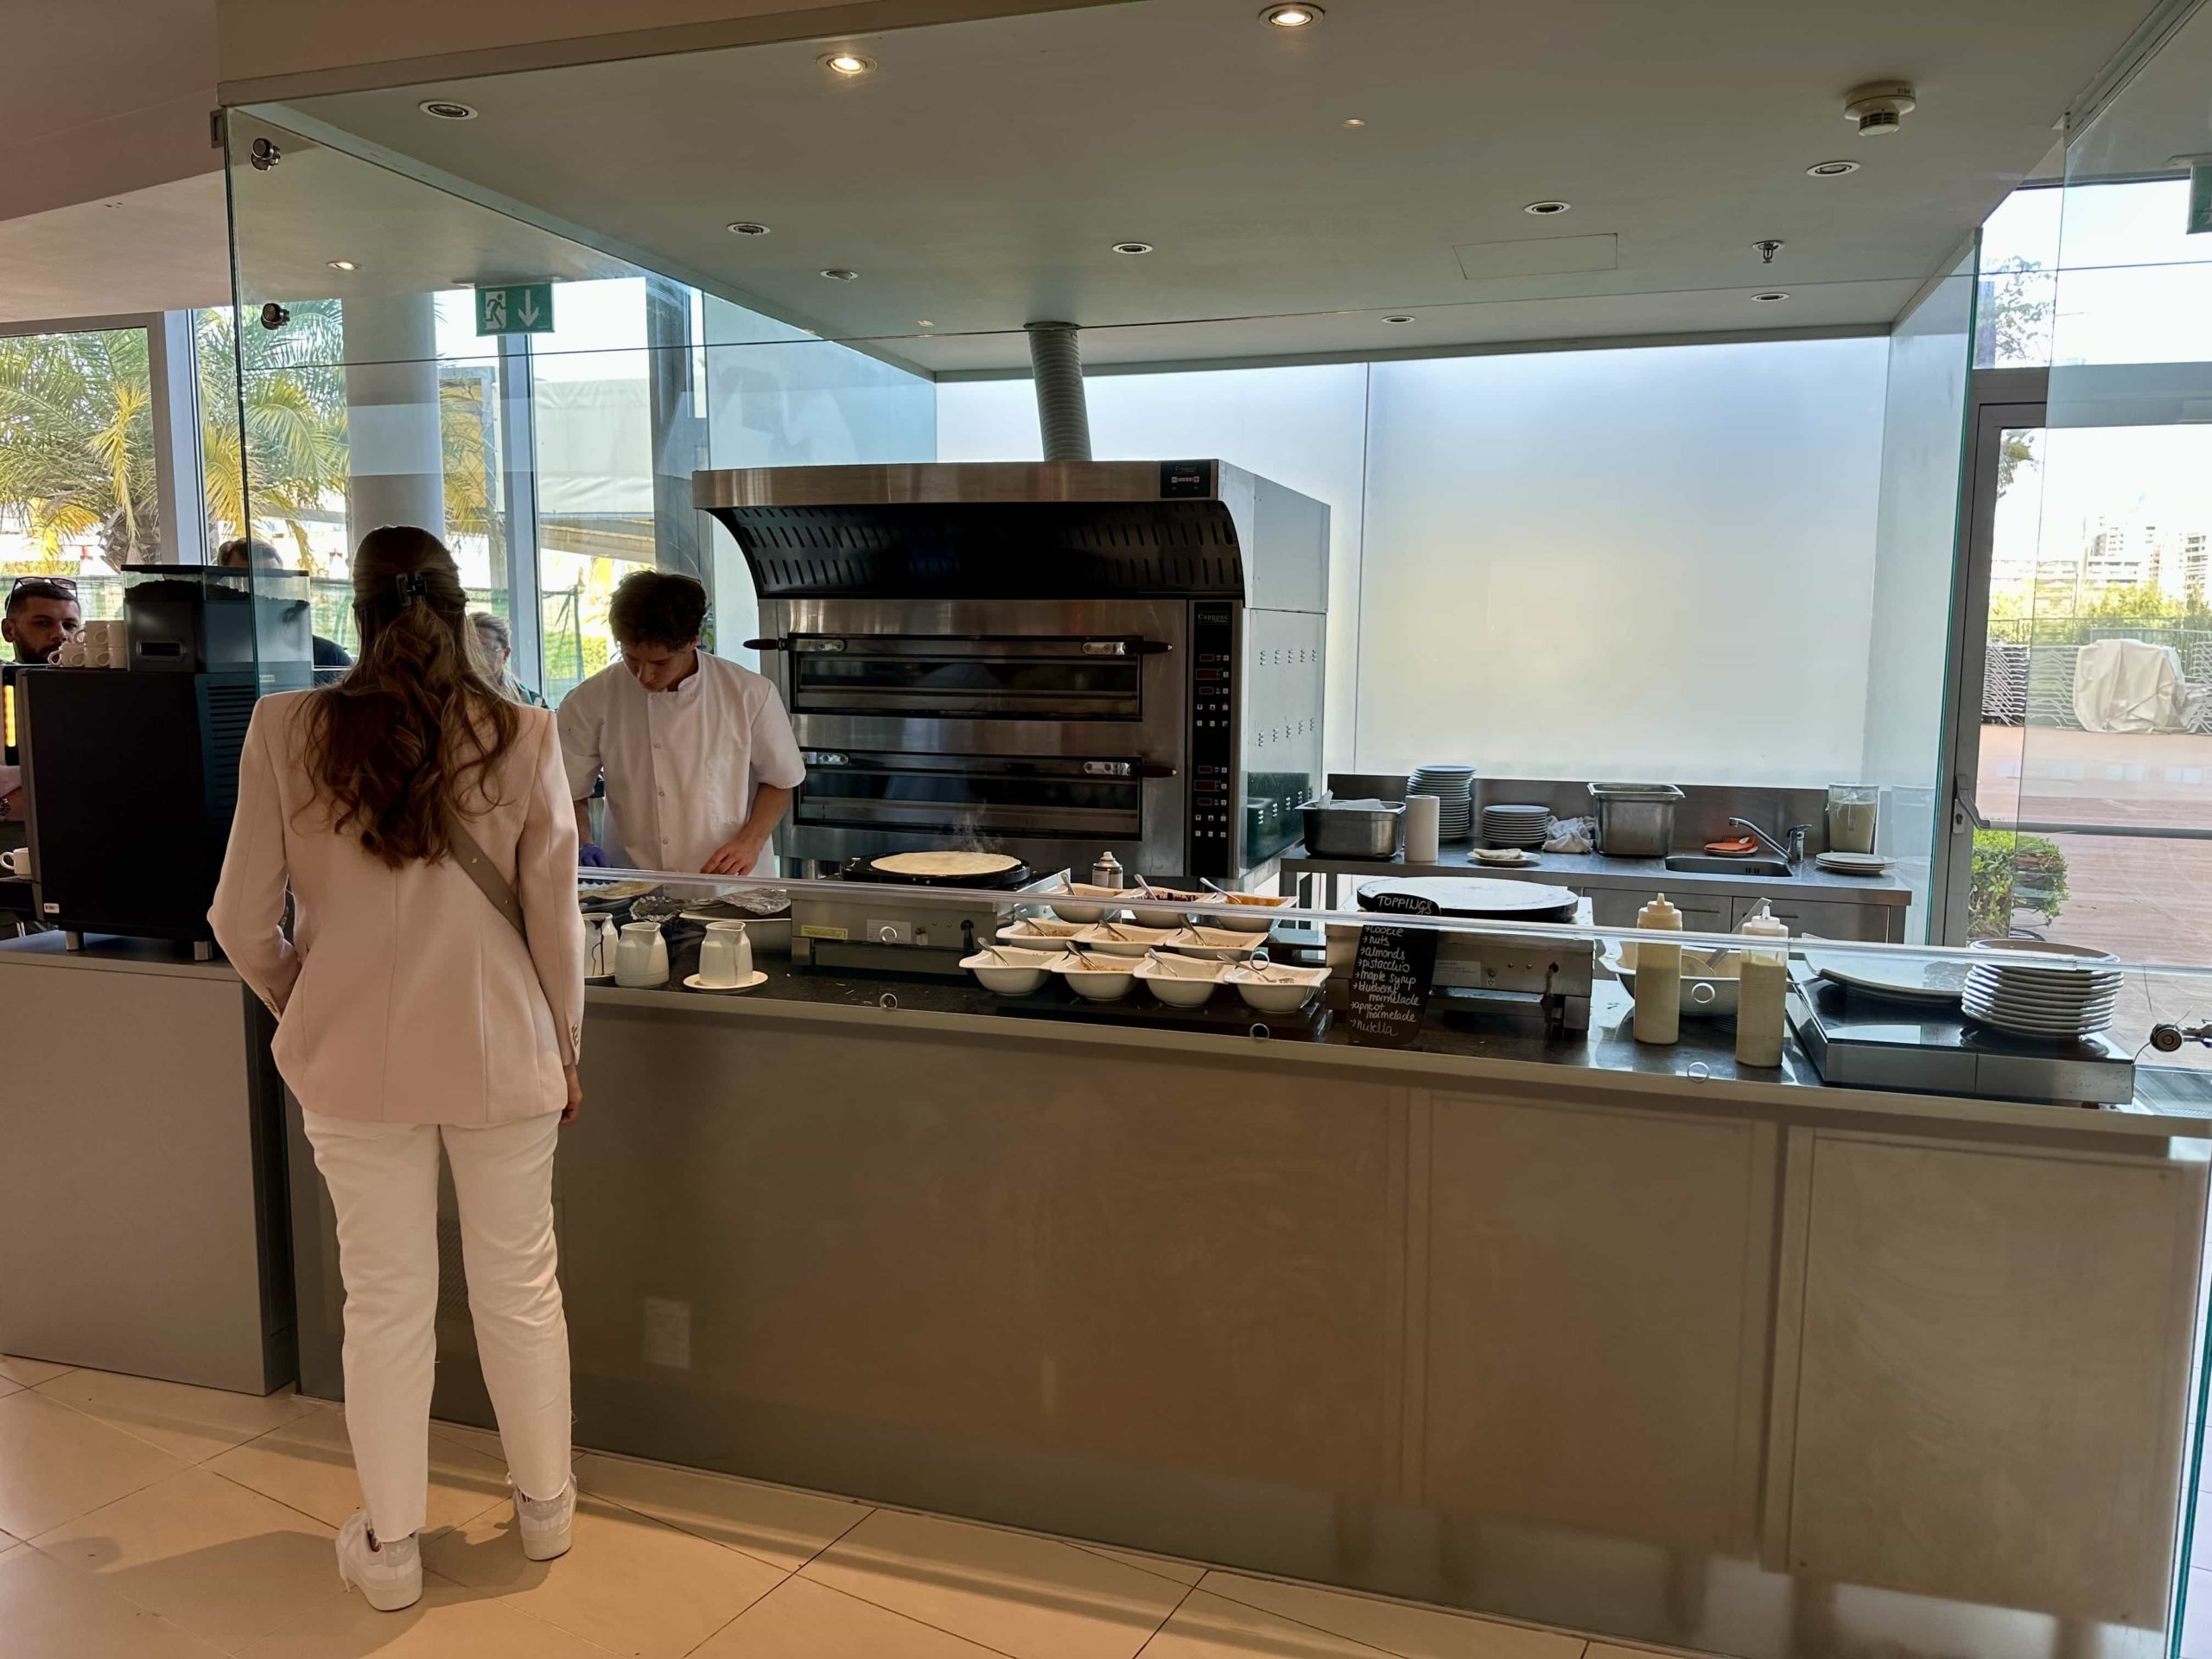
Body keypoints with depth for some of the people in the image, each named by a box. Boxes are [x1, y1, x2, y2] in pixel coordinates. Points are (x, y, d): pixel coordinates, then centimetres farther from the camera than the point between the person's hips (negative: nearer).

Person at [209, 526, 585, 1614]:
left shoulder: (285, 730, -7)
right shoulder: (522, 737, -8)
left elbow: (243, 922, -3)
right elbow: (554, 919, -4)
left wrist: (302, 1010, 16)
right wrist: (564, 1051, 10)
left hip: (355, 1058, 0)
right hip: (499, 1052, 0)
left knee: (385, 1299, 13)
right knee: (519, 1287, 15)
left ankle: (389, 1546, 28)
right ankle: (544, 1505, 33)